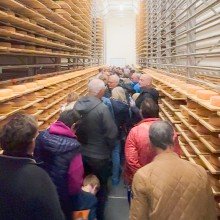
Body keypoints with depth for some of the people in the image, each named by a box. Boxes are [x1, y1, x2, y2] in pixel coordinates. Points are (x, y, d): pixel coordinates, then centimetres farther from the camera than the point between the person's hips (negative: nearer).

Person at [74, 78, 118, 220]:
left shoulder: (78, 104, -7)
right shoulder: (102, 108, -26)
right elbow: (112, 132, -22)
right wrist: (111, 147, -2)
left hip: (81, 153, 6)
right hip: (99, 155, -6)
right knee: (101, 187, 16)